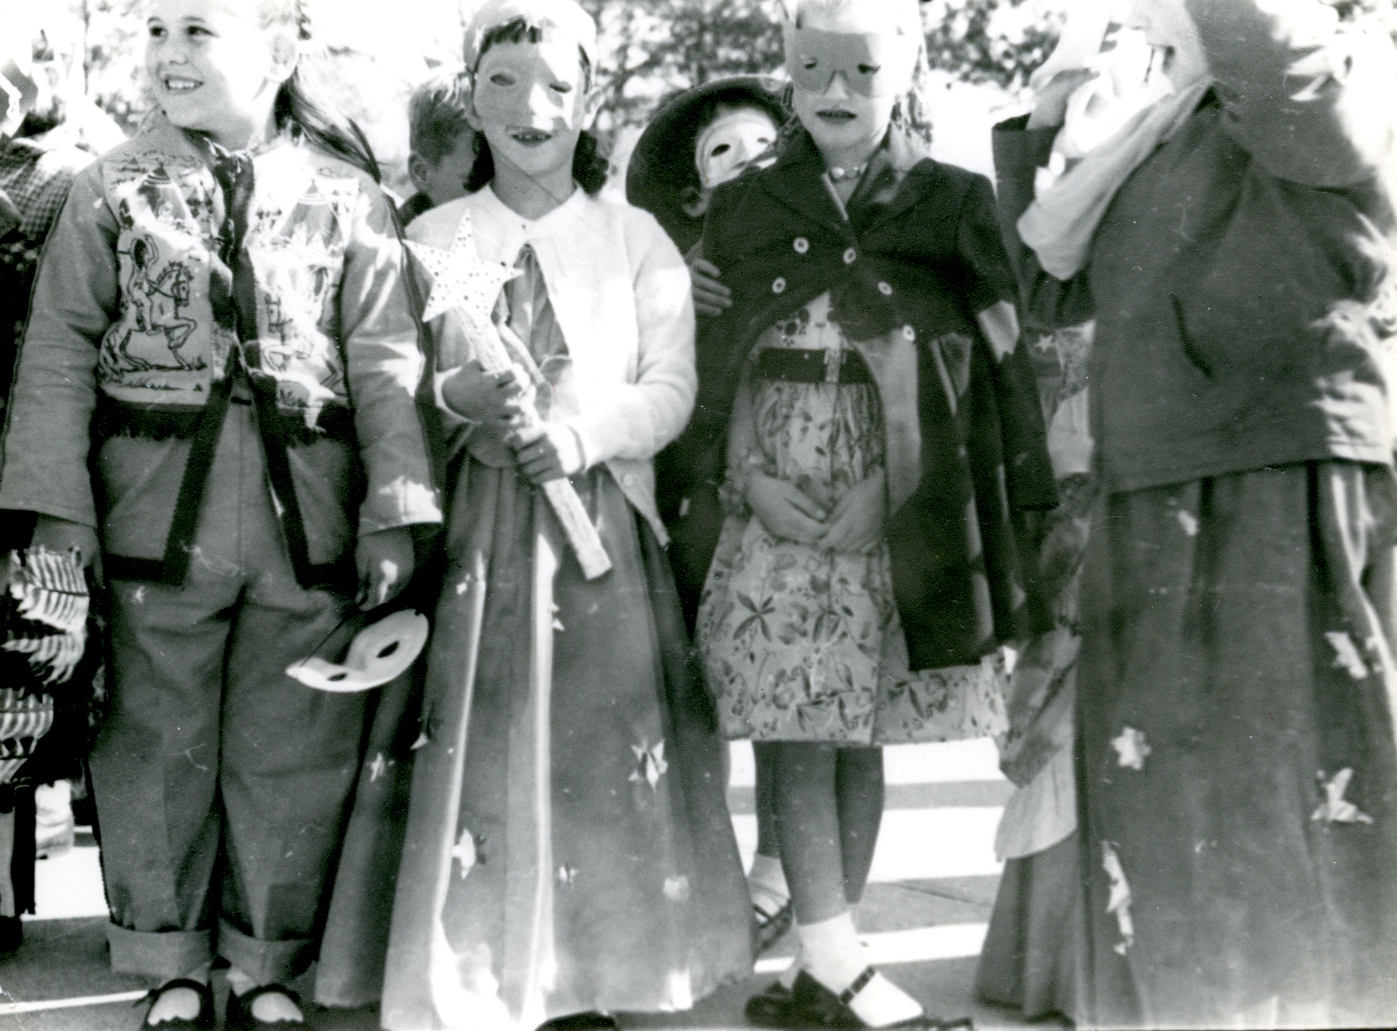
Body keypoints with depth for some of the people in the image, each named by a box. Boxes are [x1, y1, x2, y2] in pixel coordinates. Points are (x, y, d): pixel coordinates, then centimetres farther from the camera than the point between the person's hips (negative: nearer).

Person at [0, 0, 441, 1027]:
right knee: (157, 744, 8)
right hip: (155, 506, 0)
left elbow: (385, 361, 1)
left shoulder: (345, 195, 3)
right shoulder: (112, 190, 4)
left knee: (294, 750, 7)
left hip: (307, 509, 0)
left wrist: (395, 509, -5)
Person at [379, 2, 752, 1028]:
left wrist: (584, 434, -17)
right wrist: (457, 398, -15)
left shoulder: (637, 239, 7)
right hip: (473, 526, 0)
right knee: (476, 748, -4)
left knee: (601, 750, -1)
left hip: (602, 527, 0)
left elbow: (671, 387, 0)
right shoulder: (432, 240, 9)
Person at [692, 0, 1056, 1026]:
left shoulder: (951, 204, 5)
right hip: (781, 504, 1)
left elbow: (984, 364, 1)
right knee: (801, 736, -4)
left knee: (863, 737, 3)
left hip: (898, 506, -1)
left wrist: (887, 487, -8)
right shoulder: (747, 208, 11)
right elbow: (726, 364, 12)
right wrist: (750, 478, -1)